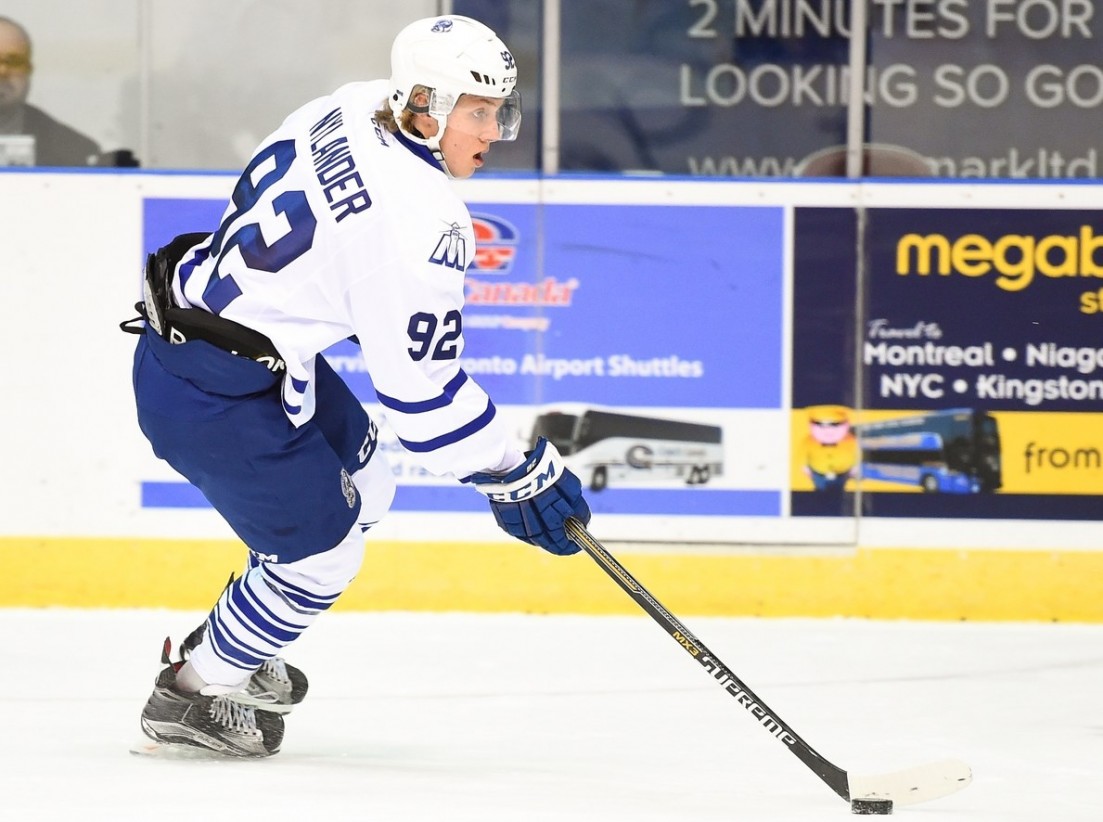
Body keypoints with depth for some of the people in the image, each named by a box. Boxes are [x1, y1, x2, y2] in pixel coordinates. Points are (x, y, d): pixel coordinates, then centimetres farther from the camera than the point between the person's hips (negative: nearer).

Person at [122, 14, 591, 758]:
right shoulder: (419, 225, -27)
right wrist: (516, 477, -13)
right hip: (207, 391, -10)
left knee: (362, 491, 22)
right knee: (320, 551, 3)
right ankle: (195, 694, 21)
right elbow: (422, 389, -23)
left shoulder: (357, 109, -1)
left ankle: (231, 649, 37)